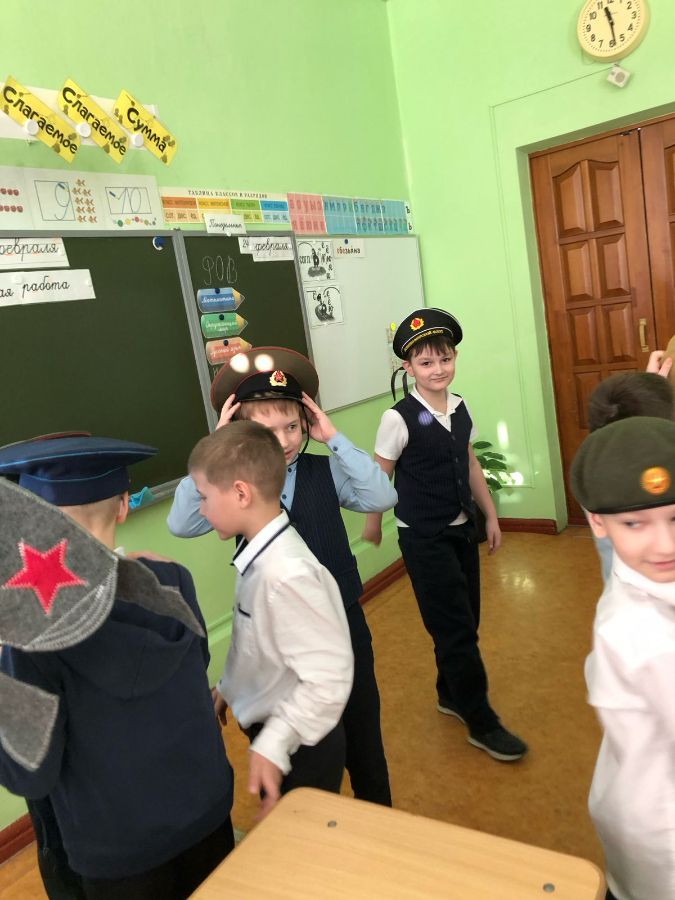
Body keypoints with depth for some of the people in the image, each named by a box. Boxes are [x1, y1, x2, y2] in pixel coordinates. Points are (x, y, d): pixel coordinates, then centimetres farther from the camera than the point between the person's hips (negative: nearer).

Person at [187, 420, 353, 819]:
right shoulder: (260, 556, -4)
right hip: (275, 733, 8)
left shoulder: (285, 573, -32)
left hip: (297, 747, -8)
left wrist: (272, 746, -26)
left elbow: (328, 678, -29)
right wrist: (227, 690, 17)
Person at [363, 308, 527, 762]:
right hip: (424, 539, -6)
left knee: (465, 622, 17)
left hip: (462, 529, 7)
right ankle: (482, 723, 19)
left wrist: (490, 516, 13)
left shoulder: (460, 407, 1)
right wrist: (373, 522, 1)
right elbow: (379, 478, -8)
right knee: (456, 629, 2)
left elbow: (470, 463, 11)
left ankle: (451, 695, 41)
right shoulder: (399, 419, -18)